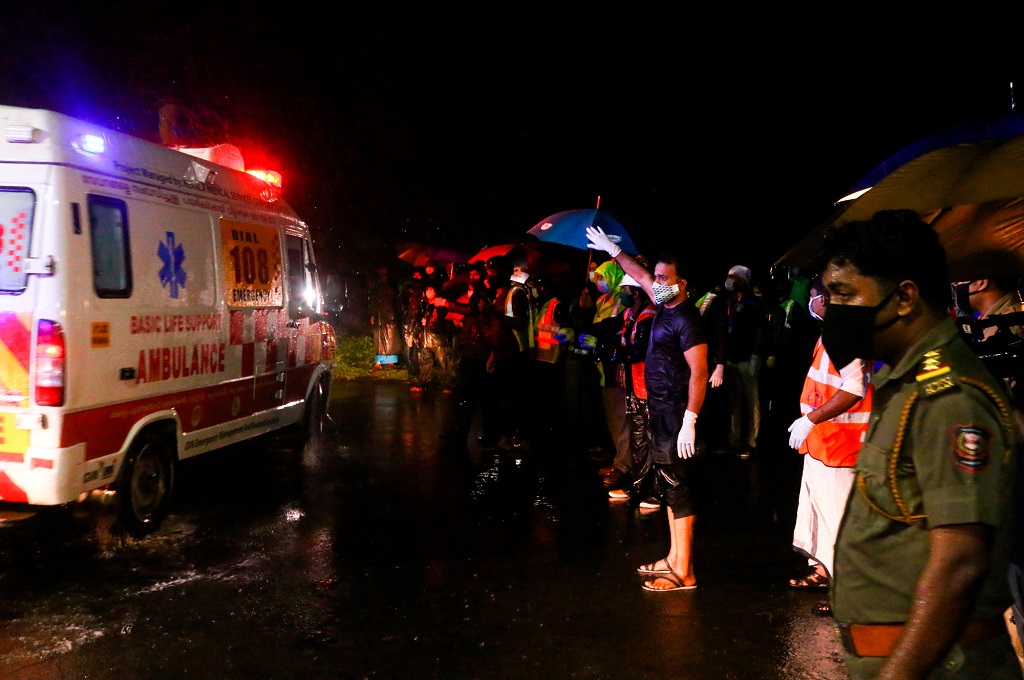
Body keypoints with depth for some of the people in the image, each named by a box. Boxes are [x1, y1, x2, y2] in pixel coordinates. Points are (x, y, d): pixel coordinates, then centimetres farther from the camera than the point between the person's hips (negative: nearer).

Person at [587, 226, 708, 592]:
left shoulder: (687, 319, -16)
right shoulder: (665, 306, 10)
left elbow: (699, 372, -21)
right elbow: (640, 275, 28)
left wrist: (690, 421, -26)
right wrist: (612, 249, 33)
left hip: (676, 417, -10)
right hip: (660, 412, 10)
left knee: (677, 488, -6)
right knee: (670, 486, 14)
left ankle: (683, 572, -1)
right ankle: (673, 559, 23)